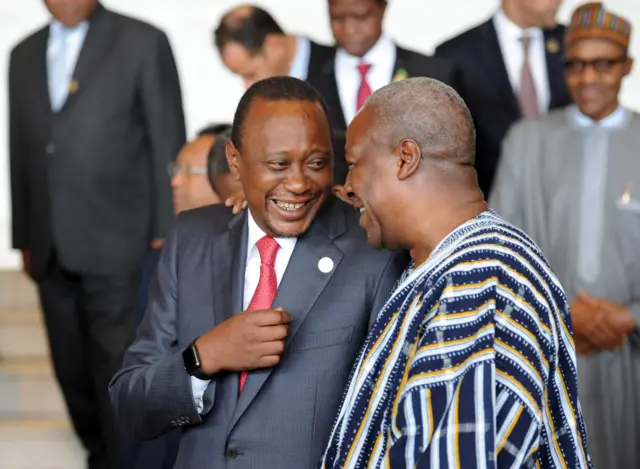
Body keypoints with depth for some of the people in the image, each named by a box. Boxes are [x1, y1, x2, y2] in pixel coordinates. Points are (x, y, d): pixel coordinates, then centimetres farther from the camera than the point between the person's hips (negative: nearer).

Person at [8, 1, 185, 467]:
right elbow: (20, 150, 17)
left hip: (117, 244, -5)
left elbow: (167, 141, -2)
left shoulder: (143, 43, 0)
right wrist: (24, 238, 16)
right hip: (51, 250, 5)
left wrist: (165, 234, -6)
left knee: (118, 372, -8)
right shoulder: (24, 55, 14)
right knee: (73, 373, 9)